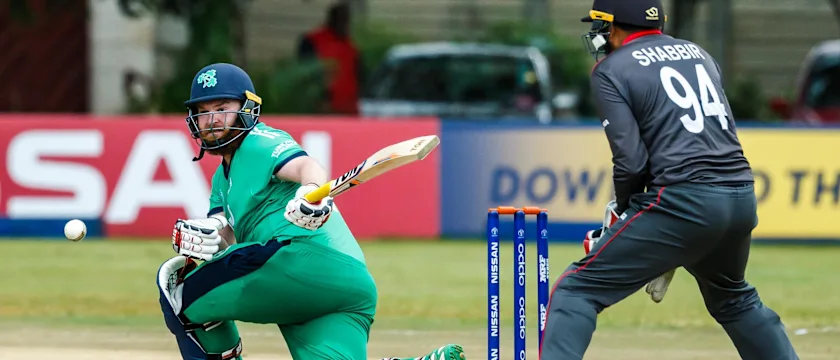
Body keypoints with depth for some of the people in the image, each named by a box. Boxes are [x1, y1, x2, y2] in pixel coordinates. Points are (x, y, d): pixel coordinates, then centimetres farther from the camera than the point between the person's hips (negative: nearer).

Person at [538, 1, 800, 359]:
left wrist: (623, 209, 13)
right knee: (733, 299, 32)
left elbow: (630, 161, -7)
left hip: (683, 203, -7)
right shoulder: (698, 53, 21)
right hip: (743, 199, 7)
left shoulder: (611, 70, 2)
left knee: (577, 289, -2)